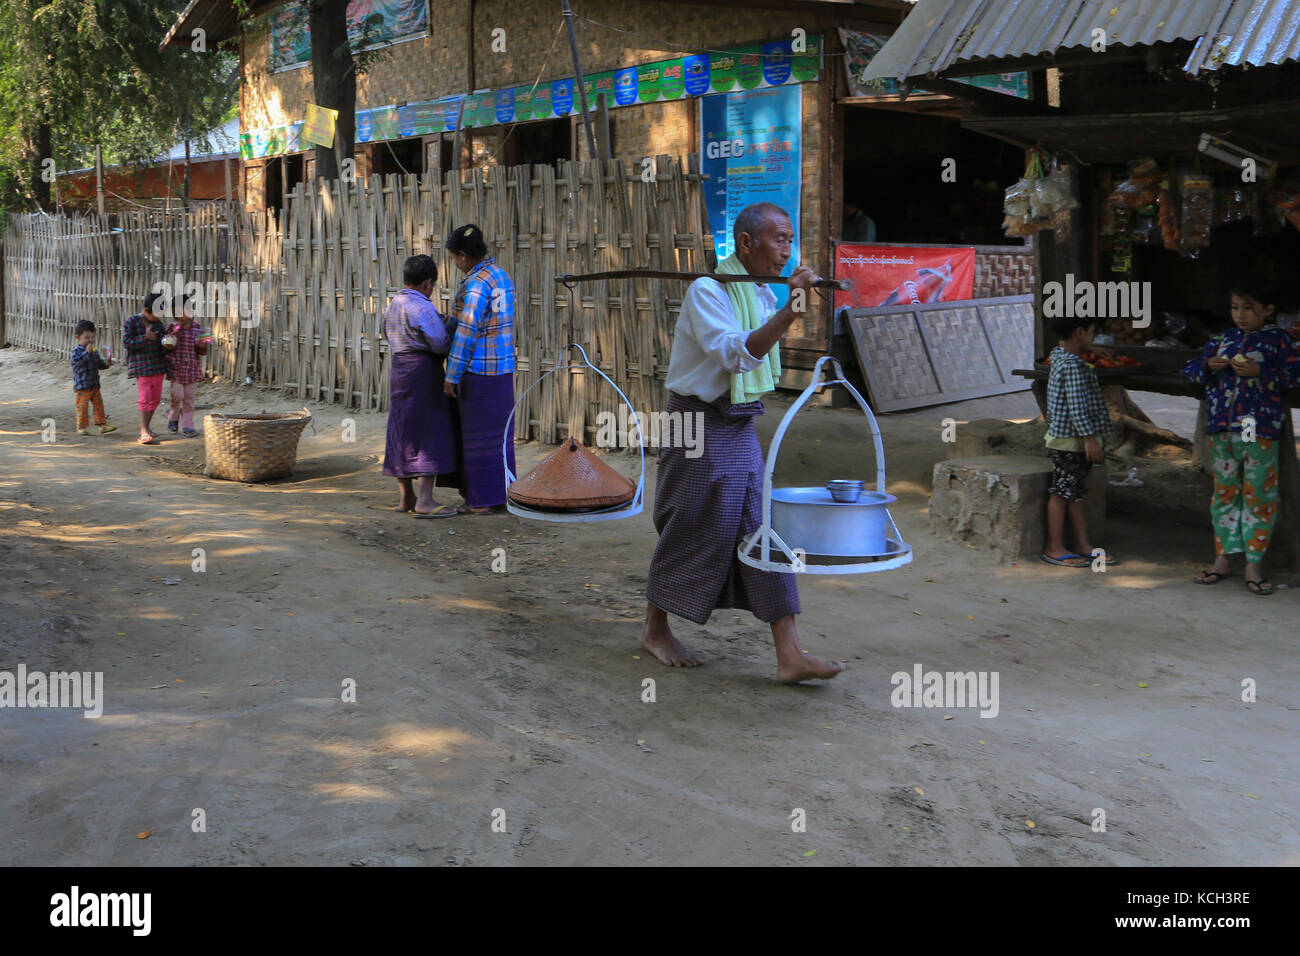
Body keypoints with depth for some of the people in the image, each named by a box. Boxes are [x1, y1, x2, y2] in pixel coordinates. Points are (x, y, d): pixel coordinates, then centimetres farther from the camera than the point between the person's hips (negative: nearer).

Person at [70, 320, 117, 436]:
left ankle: (102, 425, 14)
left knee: (99, 404, 8)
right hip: (82, 385, -7)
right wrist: (87, 352, -29)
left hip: (94, 385, 7)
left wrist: (106, 363, 2)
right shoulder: (77, 351, -8)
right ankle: (82, 427, 3)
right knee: (83, 406, -4)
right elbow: (77, 361, -26)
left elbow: (99, 364, 22)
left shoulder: (94, 351, 13)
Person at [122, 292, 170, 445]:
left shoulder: (158, 323, 11)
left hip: (157, 366, 6)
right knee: (145, 398, -10)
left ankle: (146, 427, 23)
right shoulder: (131, 322, -6)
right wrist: (145, 337, -18)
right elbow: (126, 341, -13)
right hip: (141, 366, -6)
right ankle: (144, 432, -9)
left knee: (155, 398, 10)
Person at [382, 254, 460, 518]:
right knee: (430, 432, -6)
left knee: (402, 432, 13)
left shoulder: (392, 306, 10)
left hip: (397, 372, 9)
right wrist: (450, 329, 2)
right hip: (423, 373, -9)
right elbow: (442, 344, -17)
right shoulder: (422, 308, -16)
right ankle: (424, 501, -9)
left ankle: (406, 496, 20)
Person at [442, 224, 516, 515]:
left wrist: (451, 376, -15)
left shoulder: (477, 284, -17)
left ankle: (481, 501, 6)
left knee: (478, 436, 0)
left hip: (478, 370, -8)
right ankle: (502, 494, 21)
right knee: (499, 433, 14)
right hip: (503, 368, 8)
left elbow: (466, 334, -20)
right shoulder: (502, 276, 10)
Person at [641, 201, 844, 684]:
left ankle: (789, 656, -2)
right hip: (700, 427, -7)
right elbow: (737, 354, -31)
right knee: (692, 533, 2)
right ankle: (655, 629, 24)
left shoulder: (764, 294, 10)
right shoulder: (707, 291, -17)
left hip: (741, 429, 7)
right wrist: (790, 311, -39)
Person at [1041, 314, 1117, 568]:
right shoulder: (1073, 366, -20)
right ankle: (1054, 548, 2)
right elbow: (1077, 407, -24)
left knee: (1075, 492, 13)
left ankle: (1083, 545, 18)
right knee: (1062, 492, -4)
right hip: (1071, 441, -11)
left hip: (1078, 442, 11)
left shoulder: (1060, 357, 11)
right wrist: (1090, 438, -24)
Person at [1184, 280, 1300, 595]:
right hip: (1221, 430, 4)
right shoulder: (1222, 339, 13)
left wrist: (1260, 372, -16)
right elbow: (1190, 370, 17)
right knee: (1223, 492, 9)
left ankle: (1254, 565, 5)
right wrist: (1209, 366, -4)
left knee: (1258, 495, -2)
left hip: (1260, 432, -4)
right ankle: (1221, 560, 18)